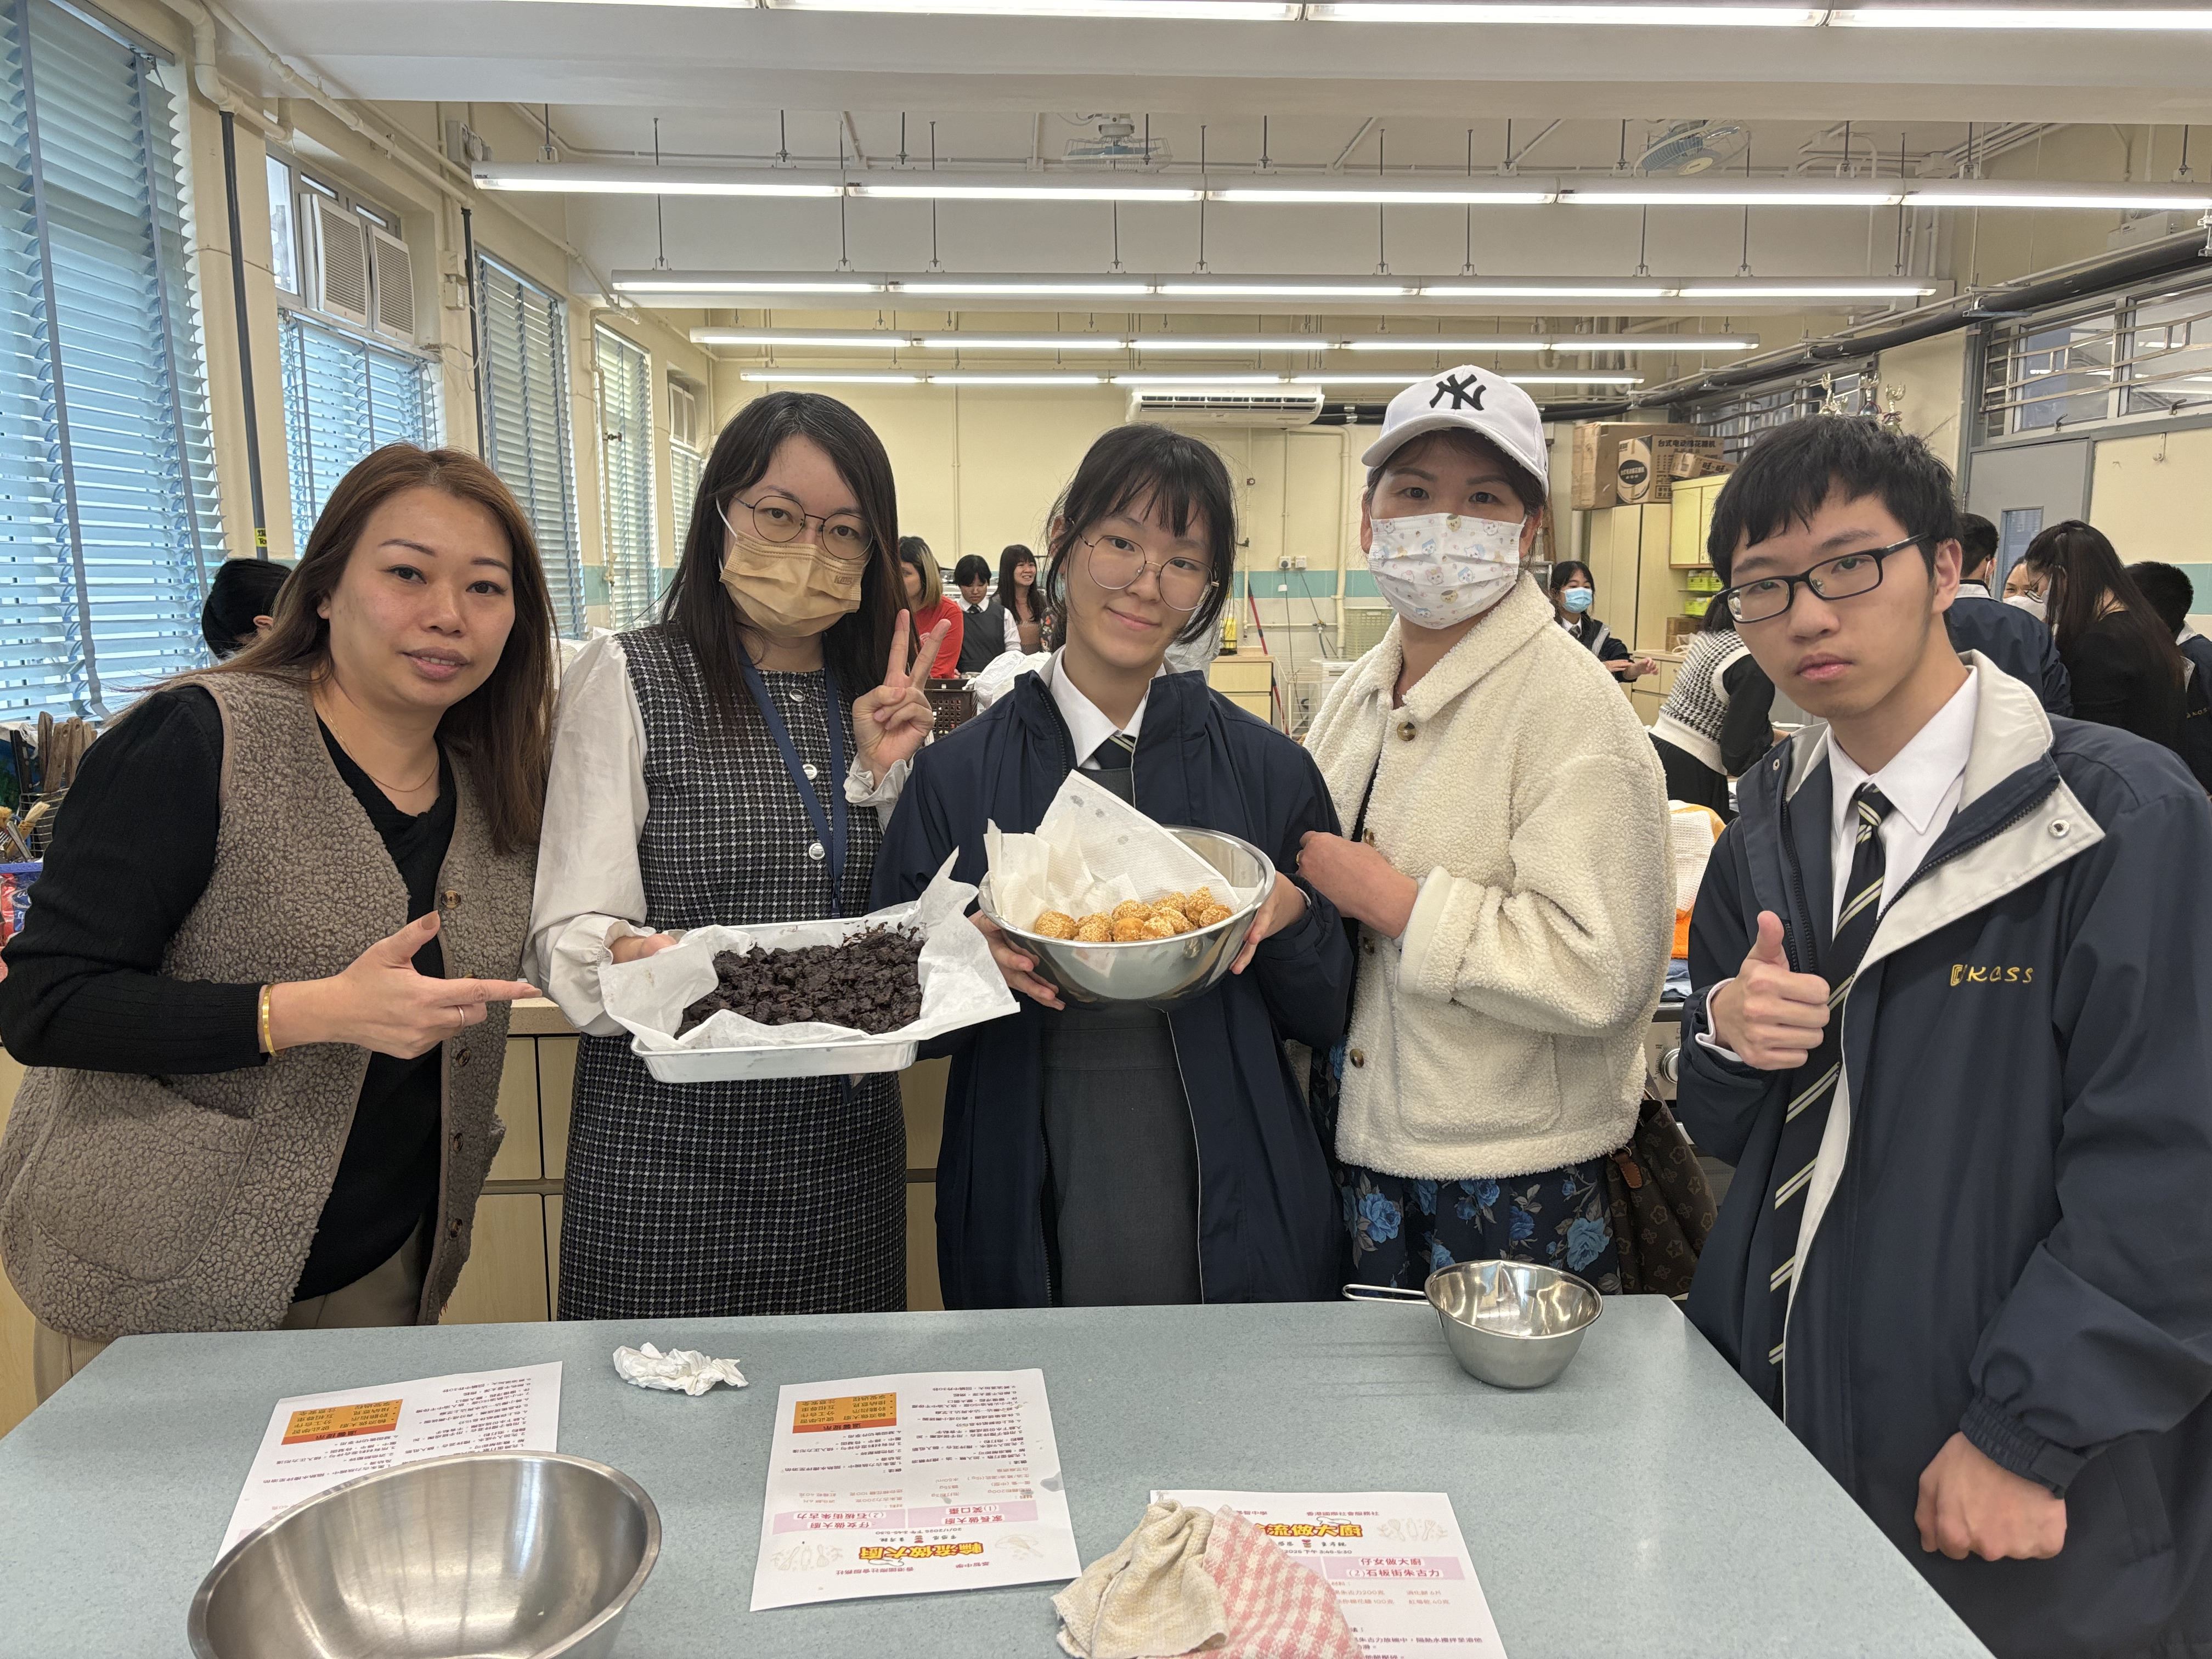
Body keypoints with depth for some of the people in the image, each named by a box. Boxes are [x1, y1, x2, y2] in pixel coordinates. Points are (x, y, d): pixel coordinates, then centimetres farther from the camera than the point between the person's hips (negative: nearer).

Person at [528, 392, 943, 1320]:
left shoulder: (874, 699, 10)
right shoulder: (627, 679, -4)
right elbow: (569, 937, -9)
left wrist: (887, 776, -5)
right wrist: (631, 957, -31)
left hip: (846, 1139, 4)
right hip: (672, 1147, -4)